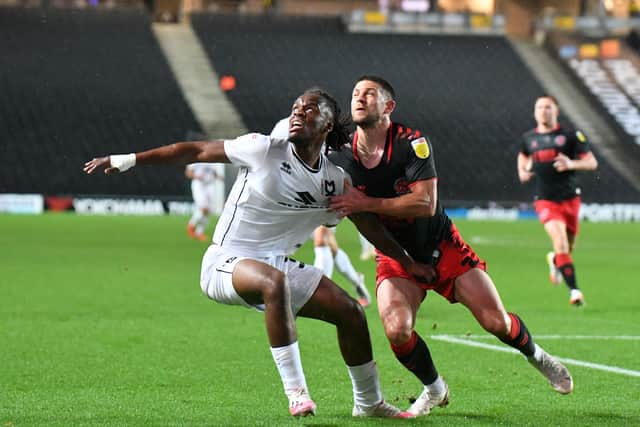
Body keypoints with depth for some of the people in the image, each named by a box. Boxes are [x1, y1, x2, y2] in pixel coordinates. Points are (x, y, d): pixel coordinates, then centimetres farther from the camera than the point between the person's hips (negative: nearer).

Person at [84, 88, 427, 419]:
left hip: (278, 264, 6)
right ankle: (295, 393, -34)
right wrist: (128, 160, -9)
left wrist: (409, 264, 14)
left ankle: (369, 402, 24)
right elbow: (196, 151, -8)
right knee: (274, 281, -38)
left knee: (351, 312, 1)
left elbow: (370, 226, 14)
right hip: (225, 263, -6)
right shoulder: (264, 150, -12)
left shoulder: (336, 182, 2)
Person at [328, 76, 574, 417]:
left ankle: (537, 357, 30)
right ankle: (434, 390, 6)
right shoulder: (340, 160, -10)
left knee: (495, 321, -5)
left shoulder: (411, 143, -20)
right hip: (396, 257, 2)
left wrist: (366, 204, -33)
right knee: (397, 330, -23)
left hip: (441, 246, -2)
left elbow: (426, 204, -30)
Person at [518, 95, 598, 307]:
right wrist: (522, 172, 10)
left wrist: (571, 164, -20)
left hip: (570, 199, 1)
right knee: (560, 241, -21)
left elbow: (592, 162, -1)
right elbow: (523, 155, 31)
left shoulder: (570, 136, -1)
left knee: (569, 247, 12)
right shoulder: (529, 138, 7)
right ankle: (574, 290, -20)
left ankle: (555, 261, 49)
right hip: (545, 200, -1)